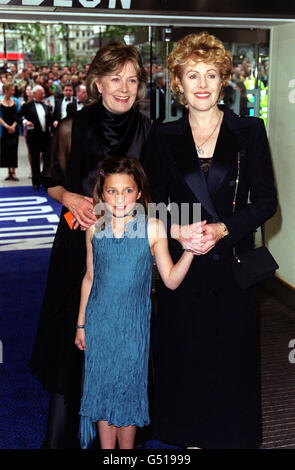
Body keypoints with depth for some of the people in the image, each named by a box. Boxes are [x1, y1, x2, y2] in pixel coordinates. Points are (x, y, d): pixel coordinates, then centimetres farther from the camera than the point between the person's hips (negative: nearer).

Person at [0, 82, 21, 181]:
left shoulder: (15, 101, 4)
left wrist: (13, 126, -11)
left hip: (14, 129, 1)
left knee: (14, 149, -1)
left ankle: (13, 172, 3)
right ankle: (9, 172, 12)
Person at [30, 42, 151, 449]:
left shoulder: (147, 131, -3)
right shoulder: (72, 128, -4)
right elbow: (53, 182, 7)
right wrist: (71, 198, -13)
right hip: (78, 244, 0)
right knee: (73, 337, 6)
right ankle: (61, 434, 24)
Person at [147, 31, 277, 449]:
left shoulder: (249, 131, 1)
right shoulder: (164, 136, 5)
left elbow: (265, 201, -2)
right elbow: (155, 202, 6)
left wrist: (222, 229, -16)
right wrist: (176, 231, -15)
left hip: (232, 262, -1)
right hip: (182, 263, 1)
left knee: (232, 356, 7)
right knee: (184, 356, 8)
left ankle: (232, 434, 28)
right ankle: (190, 435, 28)